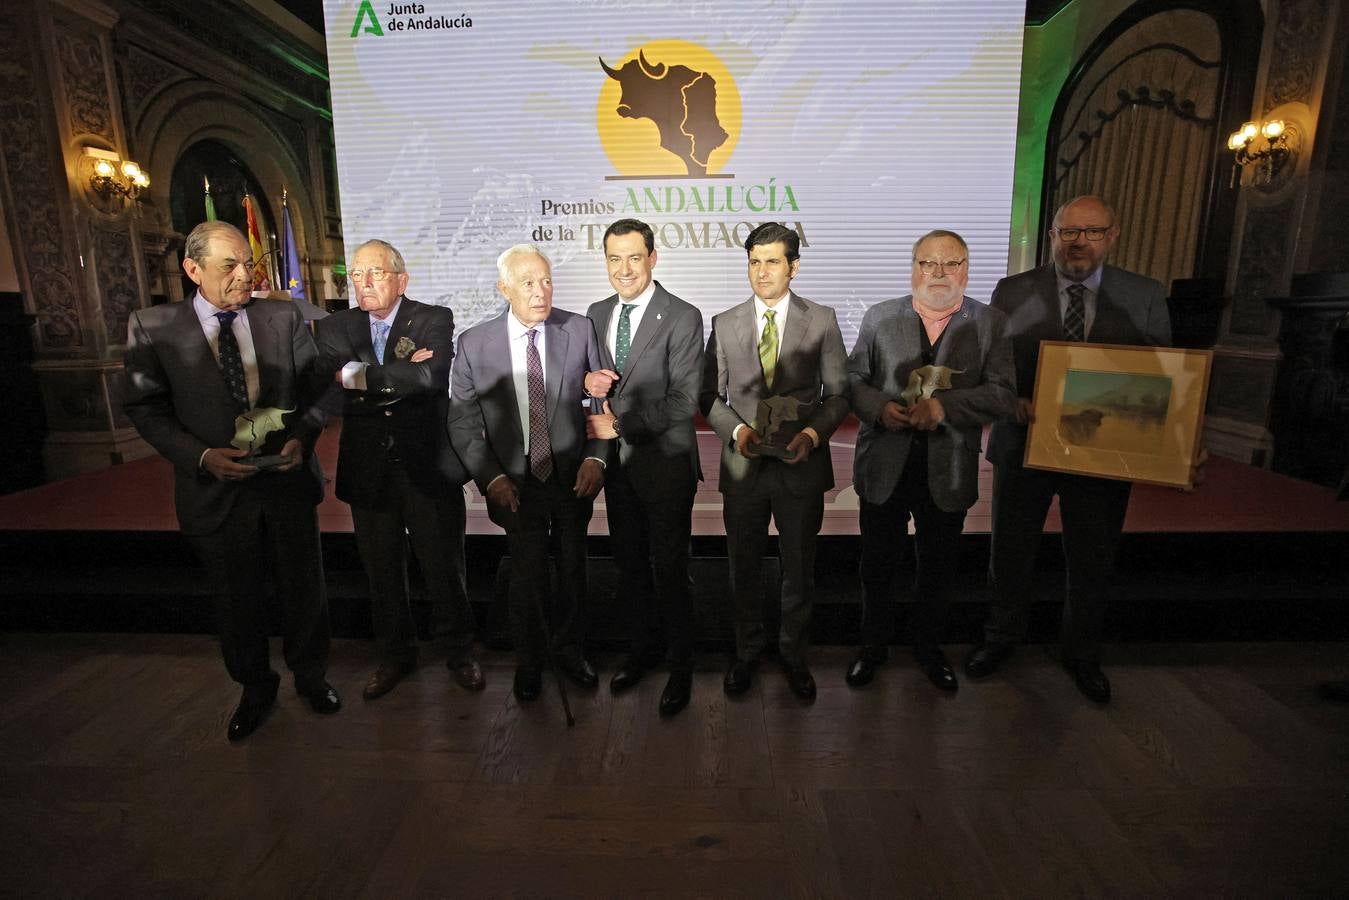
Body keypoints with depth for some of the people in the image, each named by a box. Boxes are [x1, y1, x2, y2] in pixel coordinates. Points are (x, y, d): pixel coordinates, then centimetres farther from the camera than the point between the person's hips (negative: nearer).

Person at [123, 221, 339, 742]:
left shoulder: (283, 318, -2)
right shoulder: (152, 328, -5)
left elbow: (314, 389, 2)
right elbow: (146, 409, -4)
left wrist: (303, 437, -16)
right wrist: (202, 456, -18)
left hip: (288, 480, 1)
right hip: (215, 489, 0)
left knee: (303, 588, 14)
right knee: (237, 600, 16)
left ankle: (310, 674, 38)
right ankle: (255, 687, 40)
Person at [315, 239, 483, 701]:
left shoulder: (434, 319, -3)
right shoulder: (335, 327, 6)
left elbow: (429, 376, -22)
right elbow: (331, 385, -10)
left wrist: (358, 375, -15)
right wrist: (401, 376, -17)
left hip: (428, 467, -3)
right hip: (367, 469, 3)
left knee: (444, 567, 9)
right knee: (381, 571, 15)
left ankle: (458, 650, 30)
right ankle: (395, 653, 36)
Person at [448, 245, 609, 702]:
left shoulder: (579, 329, -6)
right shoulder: (474, 343, -7)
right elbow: (462, 420, -2)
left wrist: (595, 457, -12)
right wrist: (491, 477, -11)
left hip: (574, 478, 1)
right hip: (516, 484, -1)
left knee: (573, 570, 18)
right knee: (526, 577, 12)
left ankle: (570, 648, 42)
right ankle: (527, 661, 37)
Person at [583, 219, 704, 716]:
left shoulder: (683, 318, -11)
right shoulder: (597, 314, 9)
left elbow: (684, 401, -18)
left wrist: (619, 425, -17)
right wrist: (588, 381, -6)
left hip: (664, 464, -5)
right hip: (617, 464, 6)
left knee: (669, 569, 5)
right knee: (630, 564, 17)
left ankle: (681, 665, 27)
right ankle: (643, 647, 40)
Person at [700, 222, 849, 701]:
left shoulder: (822, 321, 0)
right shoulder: (724, 324, 3)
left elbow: (838, 393, 1)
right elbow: (710, 396, 5)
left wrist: (814, 433, -15)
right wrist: (736, 430, -13)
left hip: (802, 465, -1)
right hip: (744, 465, 1)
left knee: (799, 569, 14)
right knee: (743, 567, 15)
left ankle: (793, 652, 37)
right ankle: (747, 649, 38)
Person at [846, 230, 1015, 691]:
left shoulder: (990, 324, 0)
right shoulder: (879, 317, 2)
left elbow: (1003, 394, -8)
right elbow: (853, 378, 2)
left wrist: (945, 406, -23)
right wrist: (879, 408, -17)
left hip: (949, 471, 0)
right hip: (884, 466, 0)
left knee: (938, 567, 16)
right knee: (878, 563, 13)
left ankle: (928, 646, 40)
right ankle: (873, 644, 35)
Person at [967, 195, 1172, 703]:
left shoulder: (1145, 298, 0)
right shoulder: (1012, 292, -2)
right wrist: (1014, 402, -20)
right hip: (1024, 445, -1)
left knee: (1092, 564, 16)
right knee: (1010, 553, 14)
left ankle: (1082, 655, 41)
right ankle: (1002, 637, 39)